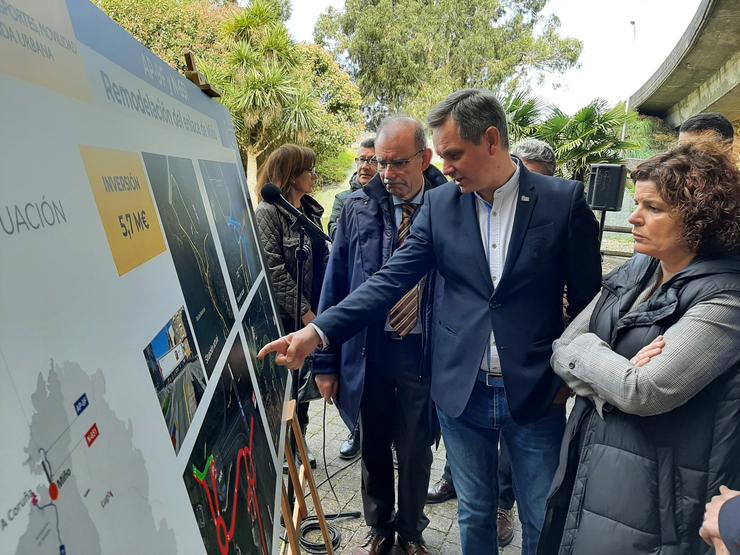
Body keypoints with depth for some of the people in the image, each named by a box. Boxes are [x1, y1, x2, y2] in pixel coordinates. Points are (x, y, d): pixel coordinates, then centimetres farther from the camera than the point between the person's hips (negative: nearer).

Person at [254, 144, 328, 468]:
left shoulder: (310, 210, 10)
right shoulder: (268, 212, -13)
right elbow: (274, 270, -18)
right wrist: (304, 311, -16)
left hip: (311, 311, 7)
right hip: (285, 317, -7)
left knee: (302, 377, 17)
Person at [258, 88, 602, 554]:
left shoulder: (564, 200, -8)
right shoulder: (439, 205, -2)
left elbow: (588, 297, -1)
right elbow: (392, 280, -7)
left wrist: (570, 375, 0)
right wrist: (319, 331, -18)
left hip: (536, 394, -1)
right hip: (461, 392, 2)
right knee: (474, 515, 21)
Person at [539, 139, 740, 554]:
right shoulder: (635, 271, 2)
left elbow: (642, 393, -27)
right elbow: (561, 350, 0)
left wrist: (585, 347, -12)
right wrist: (616, 376, -17)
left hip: (650, 491, -6)